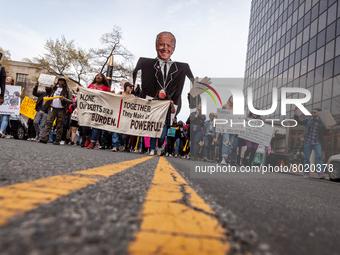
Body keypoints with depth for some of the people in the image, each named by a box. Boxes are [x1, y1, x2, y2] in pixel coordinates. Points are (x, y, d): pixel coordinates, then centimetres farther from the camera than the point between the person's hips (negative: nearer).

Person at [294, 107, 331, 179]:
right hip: (307, 142, 1)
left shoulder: (322, 123, 8)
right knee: (307, 158, 3)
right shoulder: (308, 120, 9)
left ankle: (320, 173, -18)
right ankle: (306, 173, 12)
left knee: (319, 156, -15)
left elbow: (324, 133, 11)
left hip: (317, 143, -1)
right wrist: (296, 115, -5)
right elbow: (299, 122, 9)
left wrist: (327, 129, -10)